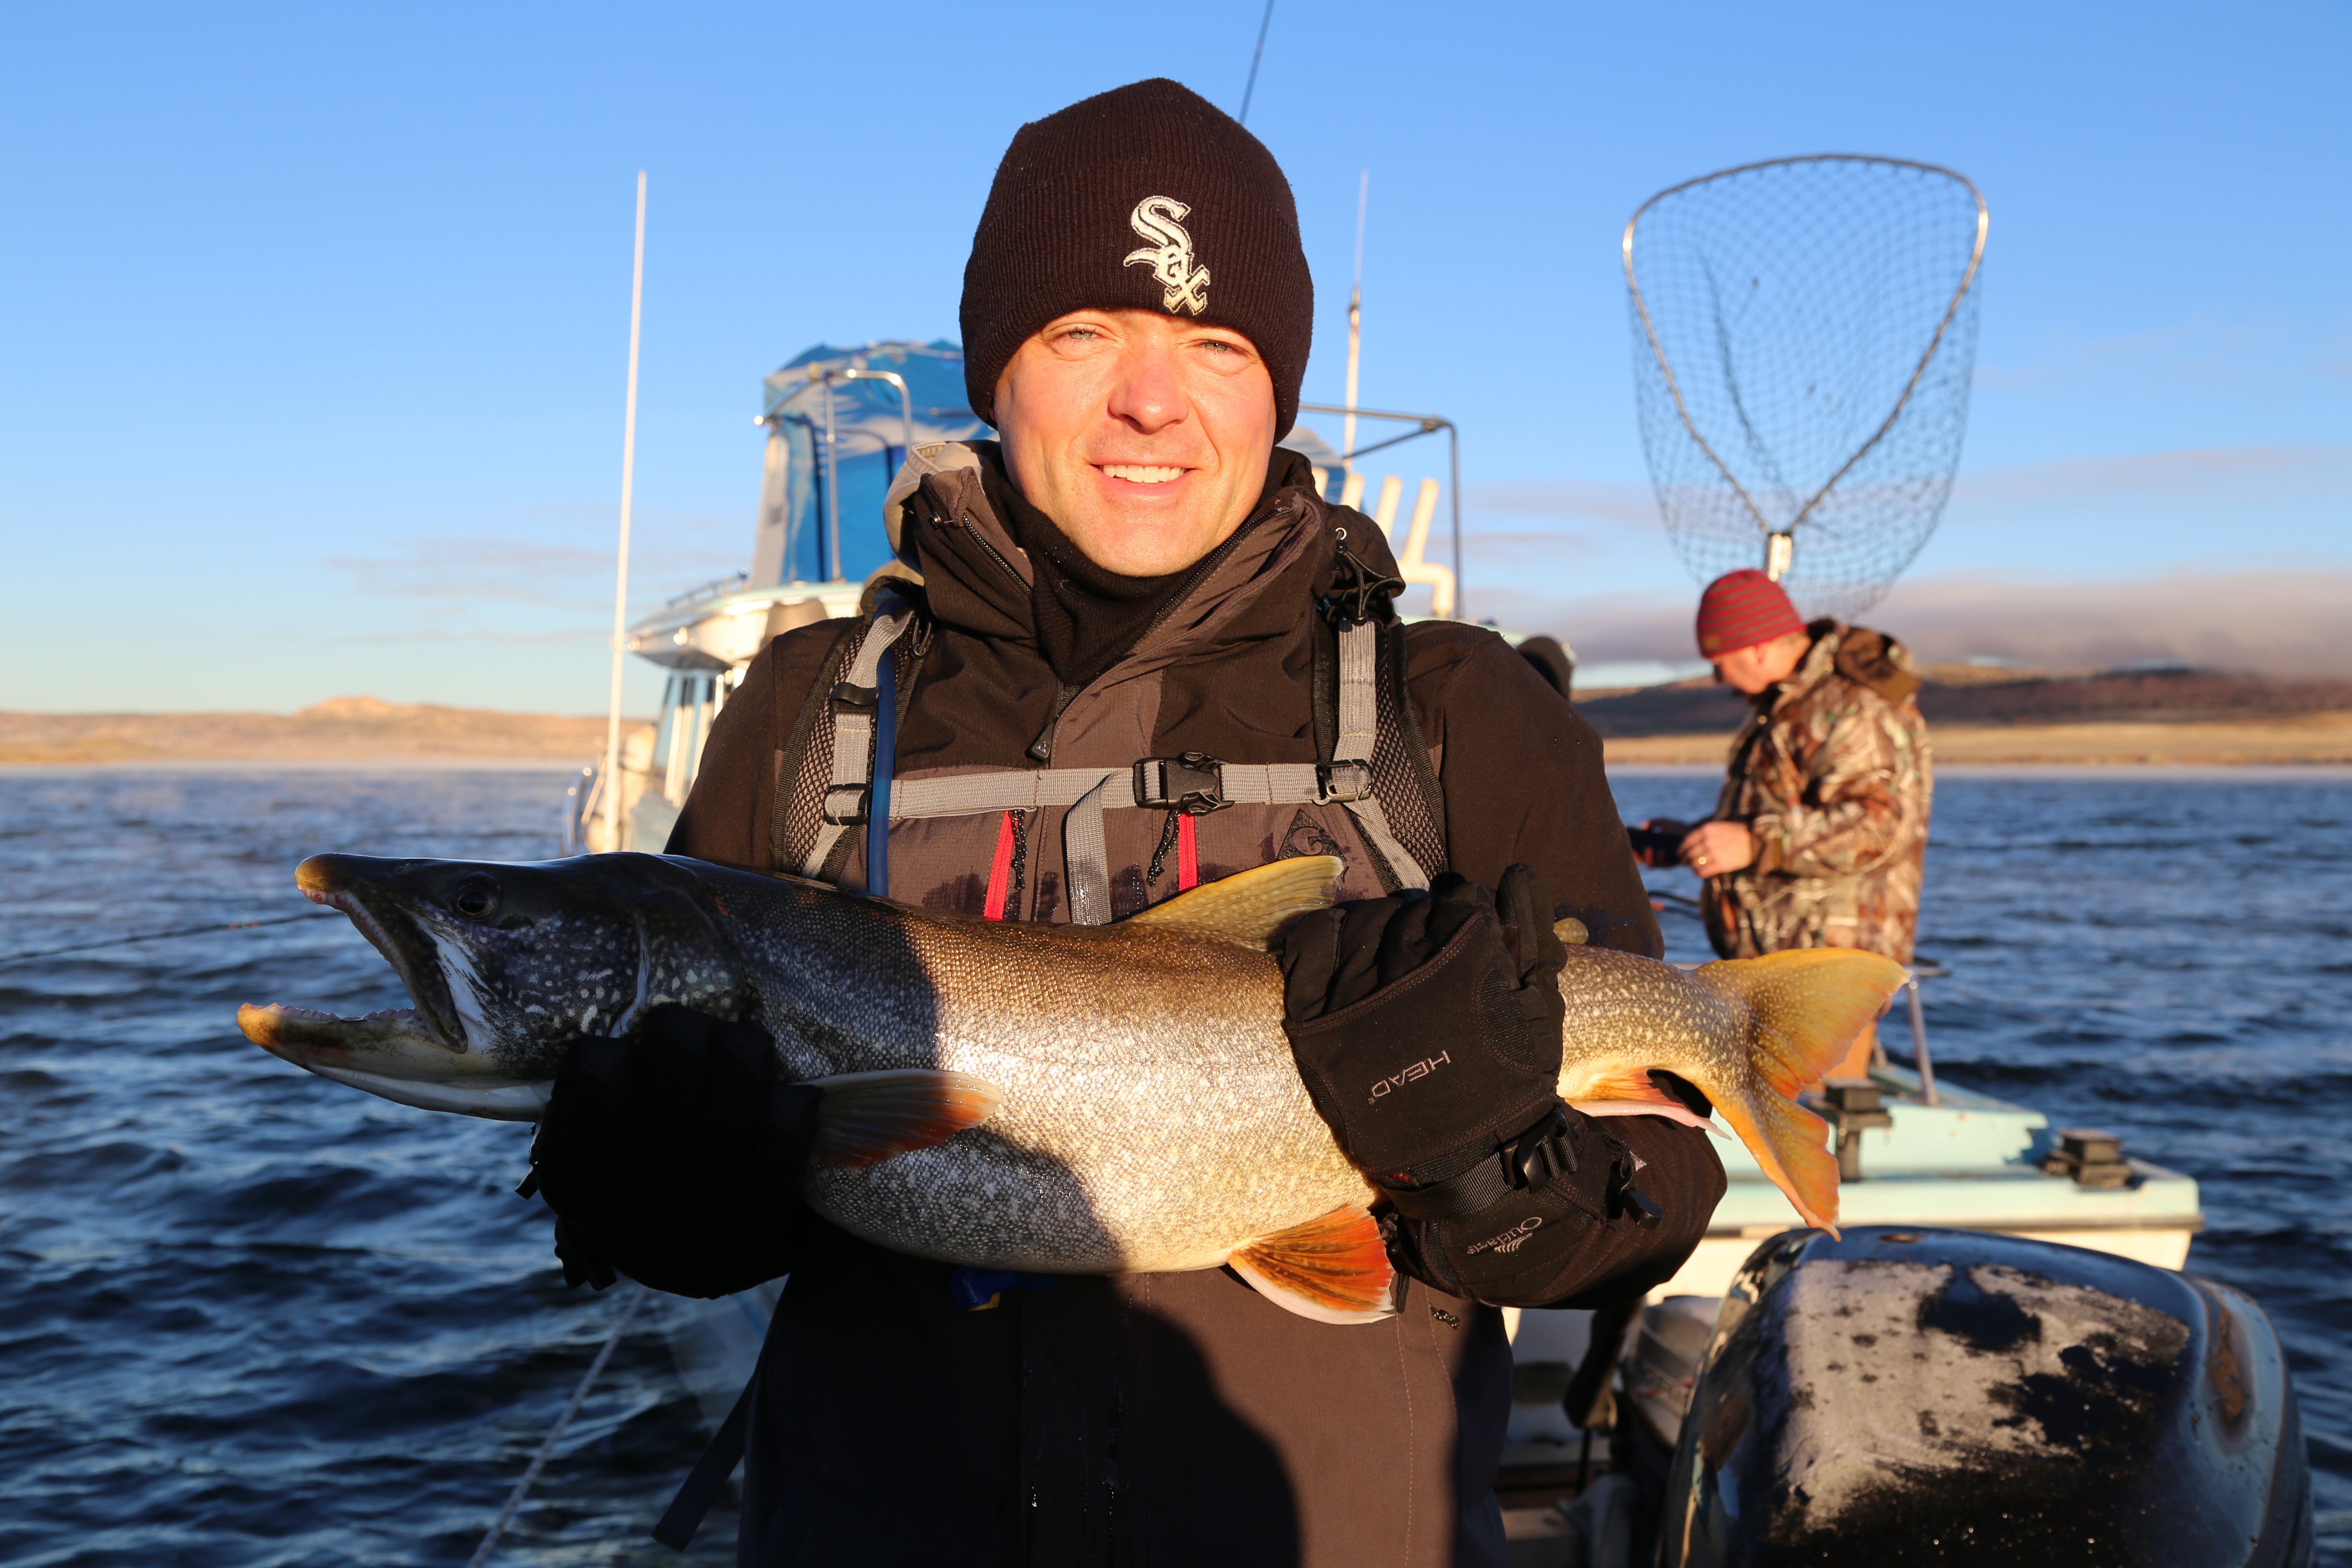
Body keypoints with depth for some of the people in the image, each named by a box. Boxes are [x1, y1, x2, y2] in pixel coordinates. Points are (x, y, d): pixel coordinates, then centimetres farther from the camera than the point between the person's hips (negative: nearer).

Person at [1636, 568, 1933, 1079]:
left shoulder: (1857, 710, -16)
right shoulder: (1789, 702, 19)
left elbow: (1879, 825, -28)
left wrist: (1754, 843, -31)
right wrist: (1691, 838, 28)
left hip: (1825, 963, -10)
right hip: (1767, 959, 10)